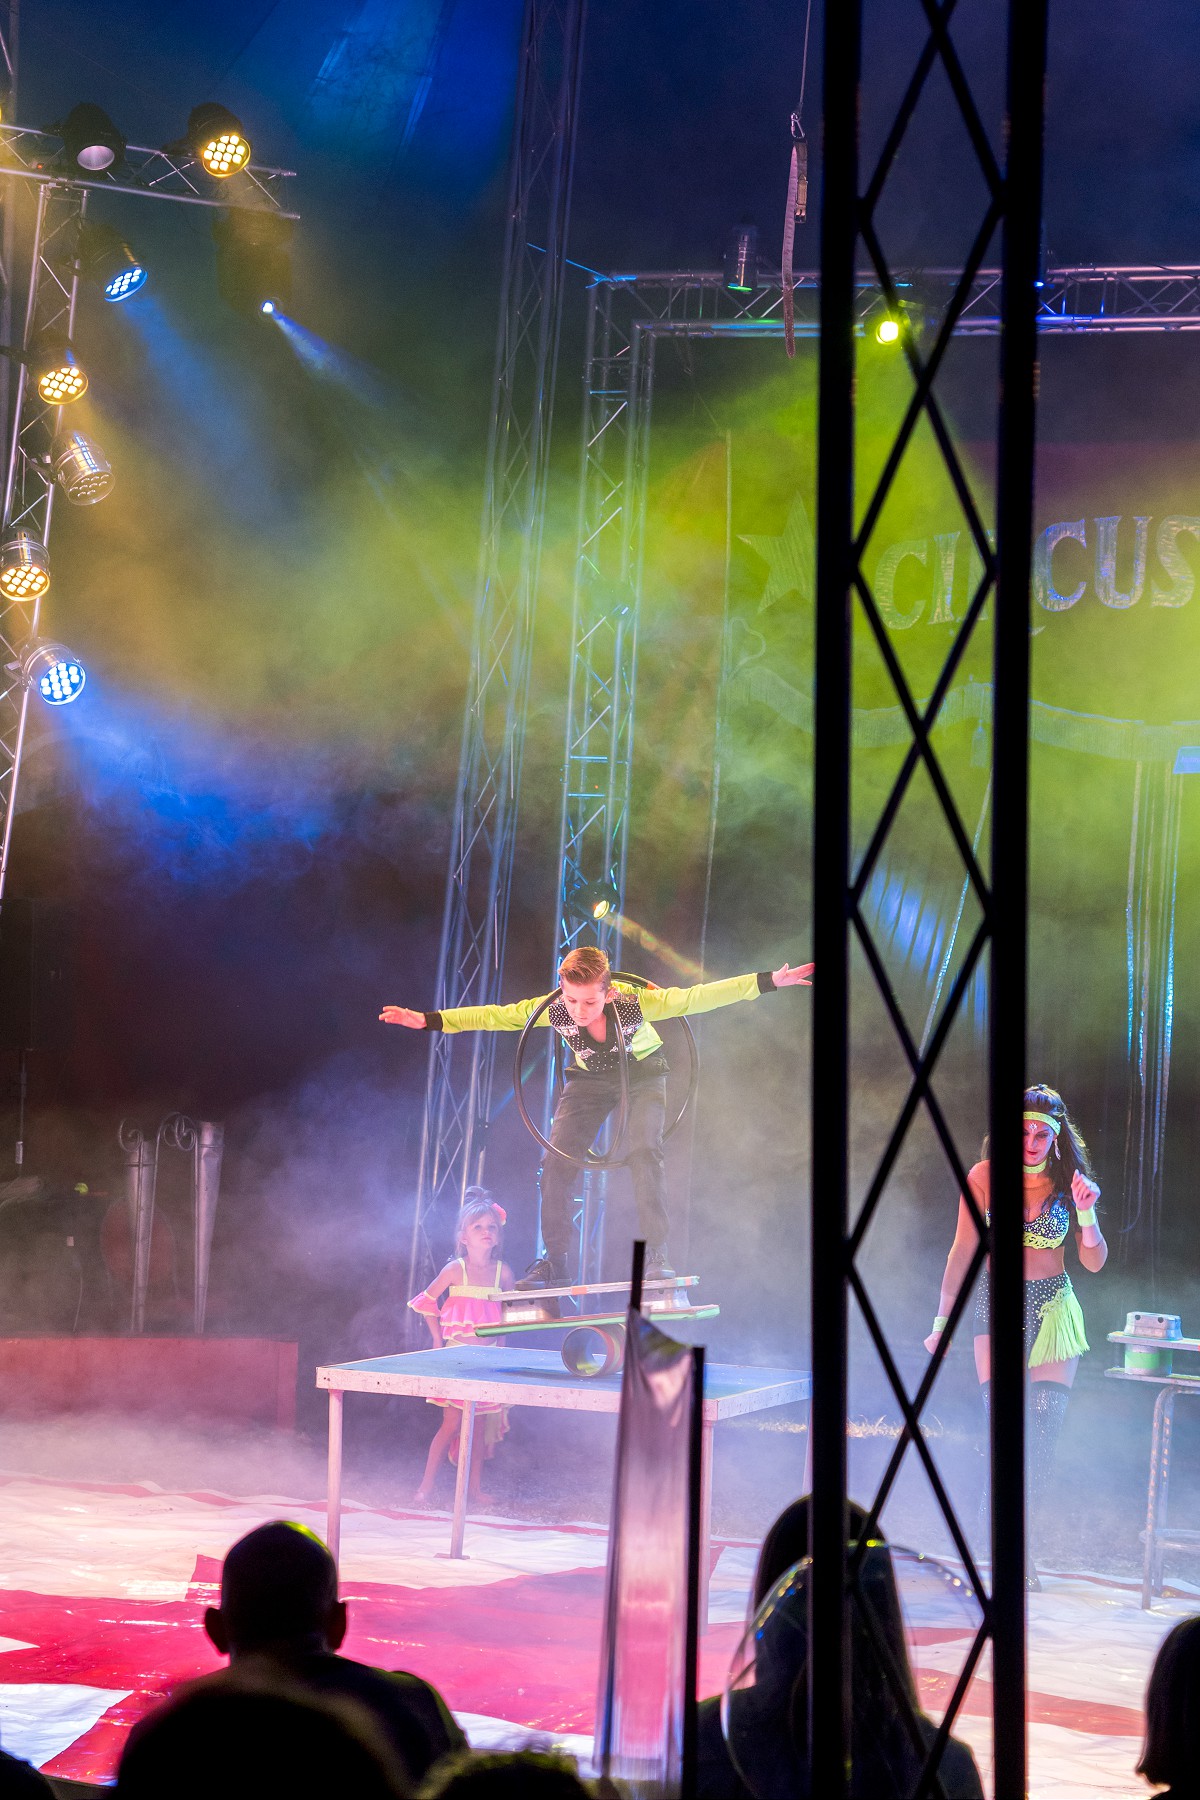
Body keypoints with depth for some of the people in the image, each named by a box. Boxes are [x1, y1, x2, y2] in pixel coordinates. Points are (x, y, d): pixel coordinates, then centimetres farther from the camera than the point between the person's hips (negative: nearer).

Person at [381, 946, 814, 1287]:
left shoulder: (635, 1002, -36)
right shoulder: (553, 1009, -30)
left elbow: (696, 997, -34)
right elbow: (496, 1016, -22)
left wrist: (768, 982, -38)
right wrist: (429, 1020, -26)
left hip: (643, 1075, -2)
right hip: (588, 1081, 3)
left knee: (643, 1151, -25)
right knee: (556, 1162, -9)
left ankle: (656, 1253, -17)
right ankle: (554, 1260, 2)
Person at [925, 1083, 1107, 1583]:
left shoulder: (1069, 1182, -2)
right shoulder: (985, 1177, -4)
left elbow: (1095, 1263, 1)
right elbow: (962, 1252, 3)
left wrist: (1085, 1213, -16)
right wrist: (942, 1322, 2)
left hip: (1052, 1312, 1)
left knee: (1043, 1436, -6)